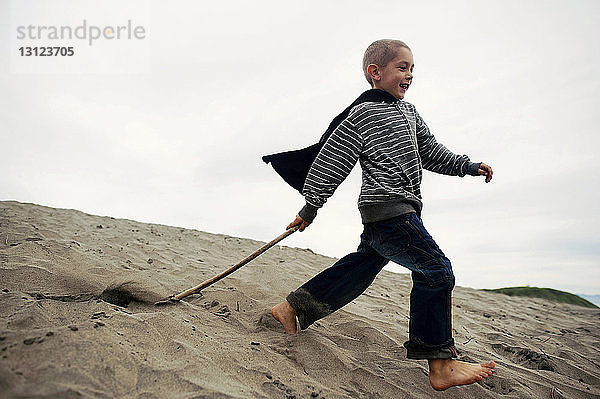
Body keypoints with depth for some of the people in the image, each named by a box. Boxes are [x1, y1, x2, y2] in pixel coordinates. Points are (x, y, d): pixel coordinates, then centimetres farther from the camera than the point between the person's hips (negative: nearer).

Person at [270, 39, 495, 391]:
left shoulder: (409, 112, 20)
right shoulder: (362, 116, -7)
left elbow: (430, 151, 27)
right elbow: (330, 162, -6)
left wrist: (467, 166, 18)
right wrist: (310, 208, -4)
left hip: (387, 214, 9)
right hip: (389, 209, -9)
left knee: (359, 267, 13)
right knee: (436, 270, -10)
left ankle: (292, 308, 24)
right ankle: (441, 365, 0)